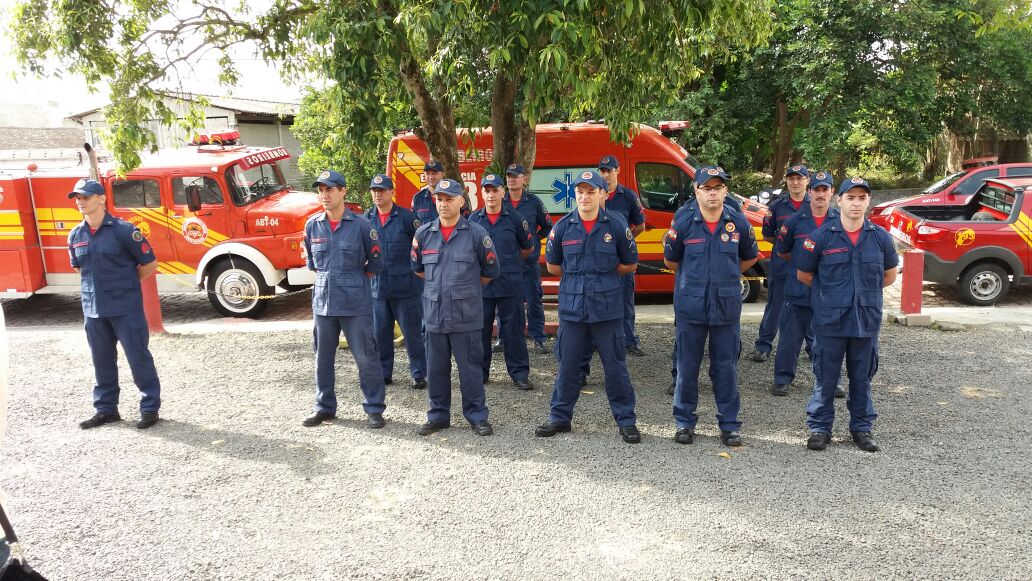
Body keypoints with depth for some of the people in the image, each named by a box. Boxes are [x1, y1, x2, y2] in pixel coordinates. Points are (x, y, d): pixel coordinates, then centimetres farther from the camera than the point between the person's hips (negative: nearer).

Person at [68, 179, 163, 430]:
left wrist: (124, 283, 4)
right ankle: (106, 409, 26)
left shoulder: (123, 230, -10)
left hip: (126, 307, -6)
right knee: (102, 360, 14)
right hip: (93, 308, 6)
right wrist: (98, 283, 12)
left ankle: (150, 407, 11)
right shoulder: (75, 235, 7)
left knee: (138, 357, 1)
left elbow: (150, 264, -4)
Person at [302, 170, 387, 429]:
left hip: (356, 303, -4)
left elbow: (375, 262, 4)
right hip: (323, 301, 4)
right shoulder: (312, 225, 6)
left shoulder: (360, 224, -5)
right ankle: (324, 407, 26)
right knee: (323, 358, 12)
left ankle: (374, 409, 11)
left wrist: (355, 280, 7)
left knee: (366, 357, 0)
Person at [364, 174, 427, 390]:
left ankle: (419, 375, 12)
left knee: (412, 332, 2)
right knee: (380, 333, 11)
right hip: (377, 287, 4)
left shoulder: (406, 217, -6)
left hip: (406, 286, -4)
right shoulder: (366, 219, 6)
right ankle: (383, 374, 24)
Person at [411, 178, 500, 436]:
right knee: (436, 369, 11)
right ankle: (438, 415, 24)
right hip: (434, 313, 3)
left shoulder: (476, 234, -3)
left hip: (467, 316, -3)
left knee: (470, 368, 3)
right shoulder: (423, 234, 6)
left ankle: (477, 416, 15)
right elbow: (417, 268, 21)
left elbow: (490, 271, 6)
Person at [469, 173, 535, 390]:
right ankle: (480, 371, 21)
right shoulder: (473, 219, 5)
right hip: (481, 284, 2)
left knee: (513, 330, 3)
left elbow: (528, 247, 13)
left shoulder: (514, 218, 2)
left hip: (510, 285, -2)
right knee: (480, 330, 9)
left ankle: (519, 373, 10)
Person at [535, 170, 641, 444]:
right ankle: (560, 417, 23)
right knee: (567, 365, 9)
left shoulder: (616, 226, 0)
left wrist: (603, 275, 6)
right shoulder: (563, 227, 3)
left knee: (615, 365, 4)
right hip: (571, 306, 2)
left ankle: (626, 420, 16)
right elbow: (553, 266, 14)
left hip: (607, 306, -1)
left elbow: (630, 264, 9)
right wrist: (577, 278, 10)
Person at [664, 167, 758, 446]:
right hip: (690, 306, -1)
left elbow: (750, 257, 17)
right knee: (687, 367, 7)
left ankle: (729, 424, 20)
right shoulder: (684, 223, -4)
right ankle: (685, 422, 21)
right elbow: (670, 260, 10)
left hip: (727, 307, 1)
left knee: (726, 367, 8)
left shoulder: (739, 223, 0)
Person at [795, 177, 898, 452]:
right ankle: (819, 427, 18)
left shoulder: (880, 237, 2)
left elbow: (890, 274, 18)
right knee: (826, 378, 5)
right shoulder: (822, 236, -5)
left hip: (867, 321, 2)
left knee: (862, 378, 13)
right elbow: (803, 274, 4)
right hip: (830, 321, -2)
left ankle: (862, 428, 26)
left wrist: (865, 291, 14)